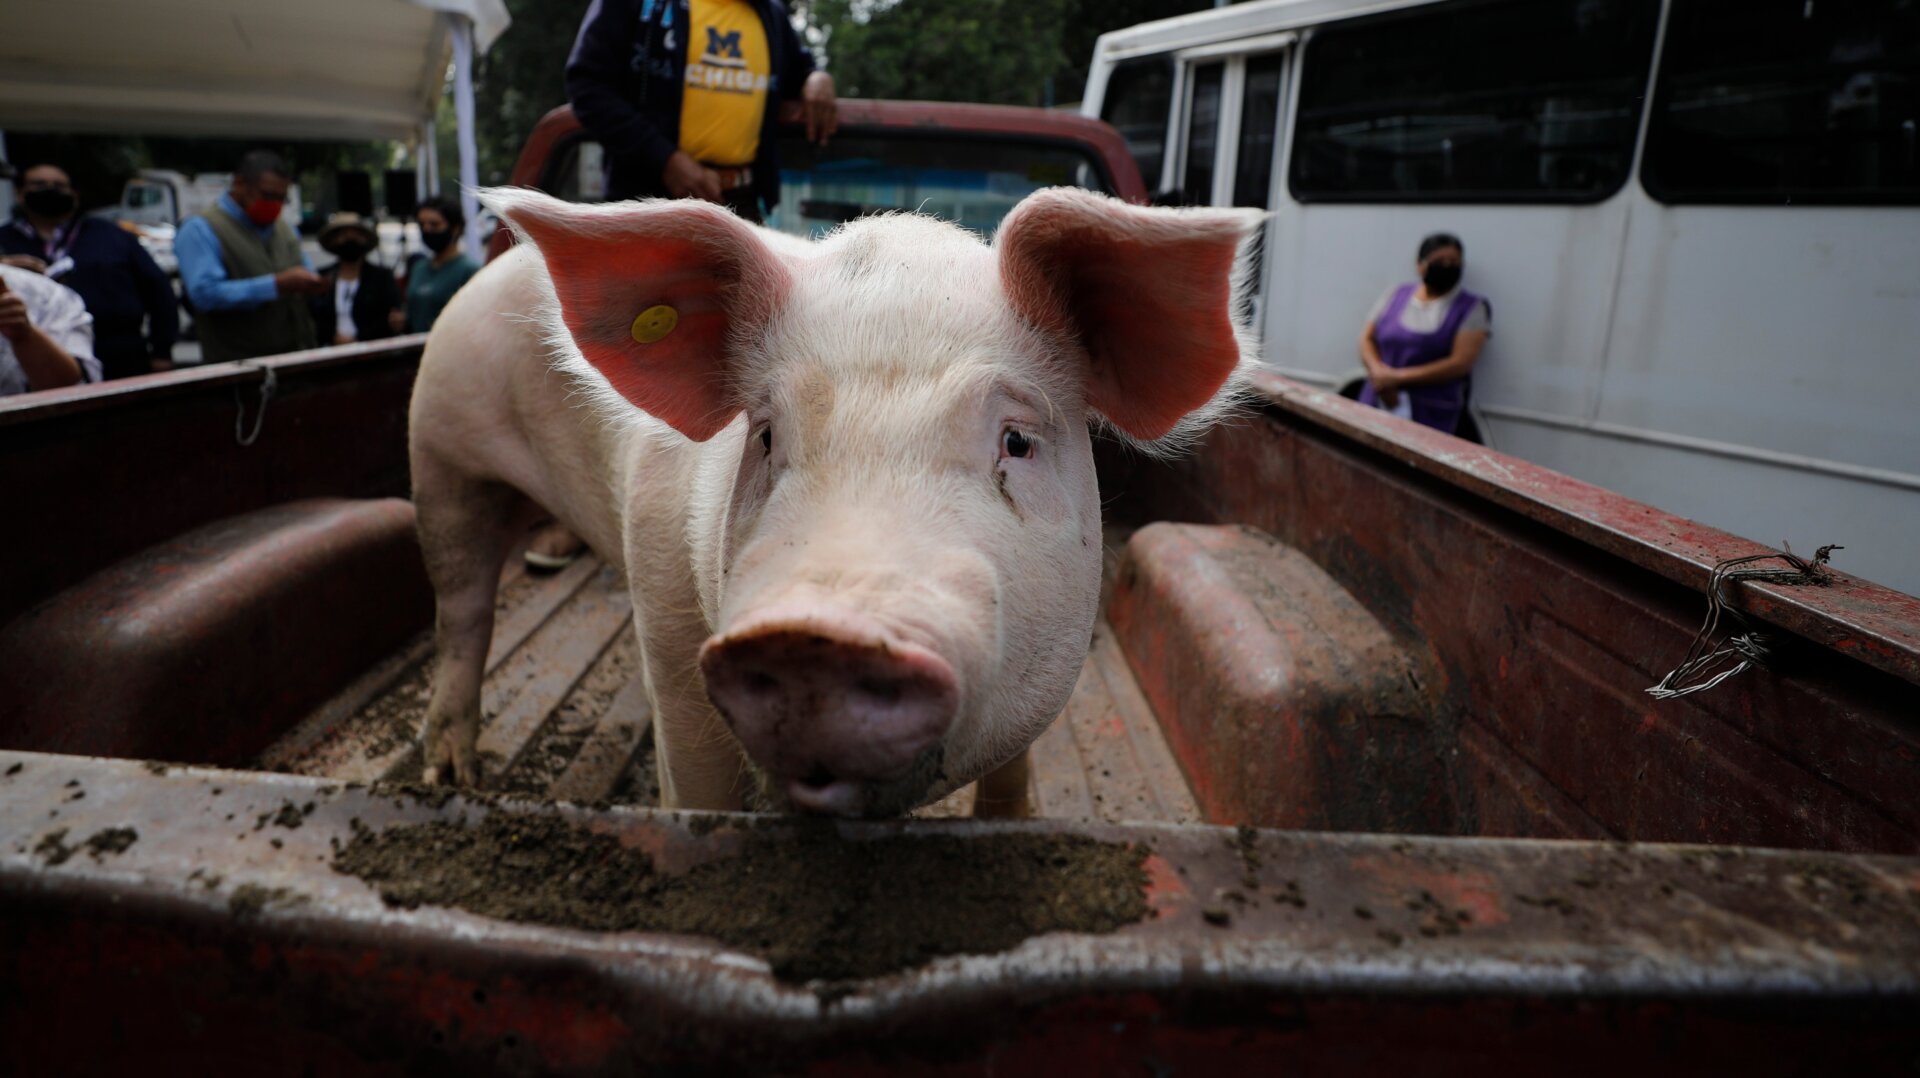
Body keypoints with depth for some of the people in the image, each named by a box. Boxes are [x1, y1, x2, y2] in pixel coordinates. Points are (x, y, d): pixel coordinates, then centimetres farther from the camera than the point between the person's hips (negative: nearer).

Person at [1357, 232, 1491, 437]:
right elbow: (1367, 339, 12)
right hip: (1376, 405, 3)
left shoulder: (1472, 309, 3)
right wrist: (1379, 372, -9)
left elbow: (1460, 363, -7)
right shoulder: (1396, 295, 13)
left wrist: (1398, 377, -13)